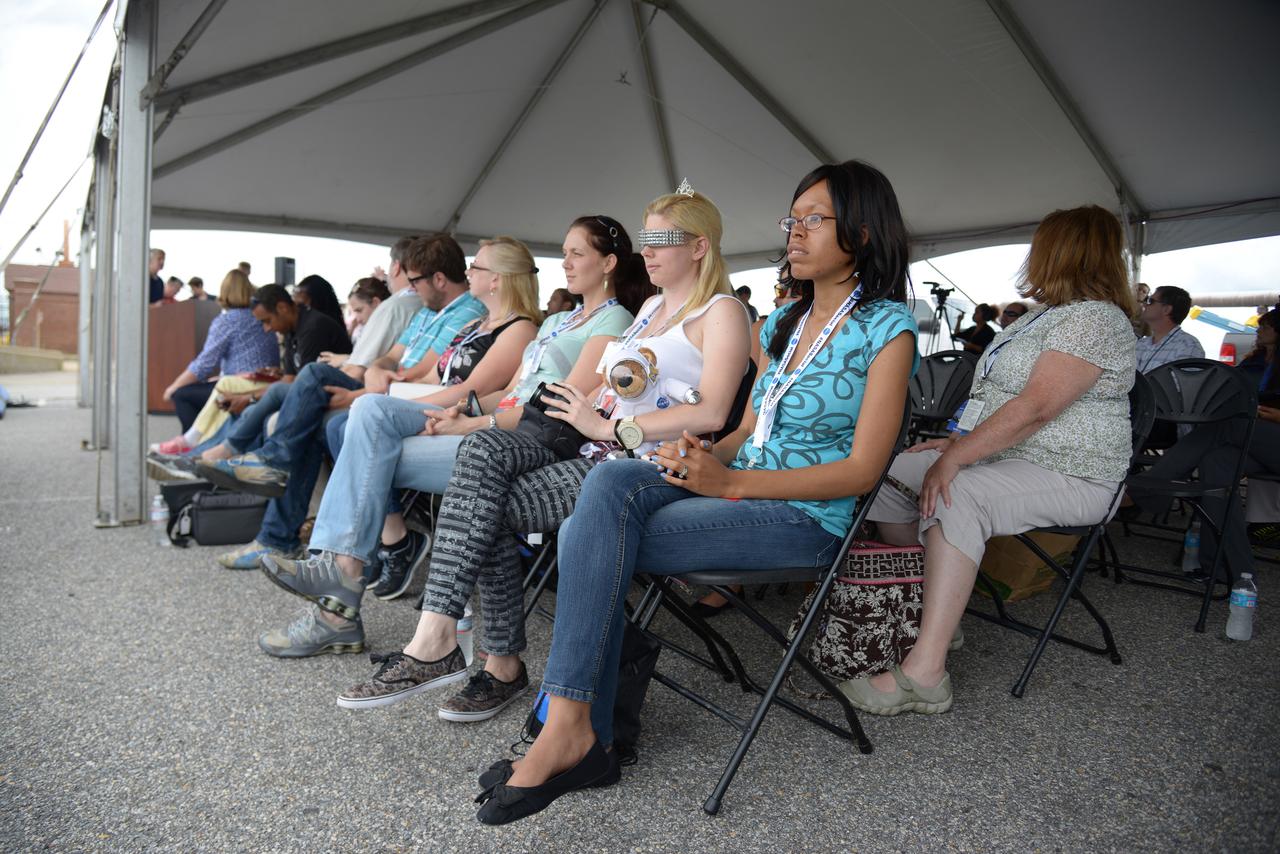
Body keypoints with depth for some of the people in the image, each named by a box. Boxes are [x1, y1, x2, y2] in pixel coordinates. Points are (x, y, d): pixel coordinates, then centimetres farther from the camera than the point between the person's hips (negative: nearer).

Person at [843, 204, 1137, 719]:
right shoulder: (1043, 316, 20)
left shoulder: (1095, 318, -13)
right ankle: (924, 607, 3)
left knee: (956, 496, -37)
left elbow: (1035, 408, -25)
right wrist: (958, 441, 8)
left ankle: (924, 675, -39)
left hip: (1068, 477, -10)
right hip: (999, 458, 10)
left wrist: (955, 459, -28)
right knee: (889, 472, -2)